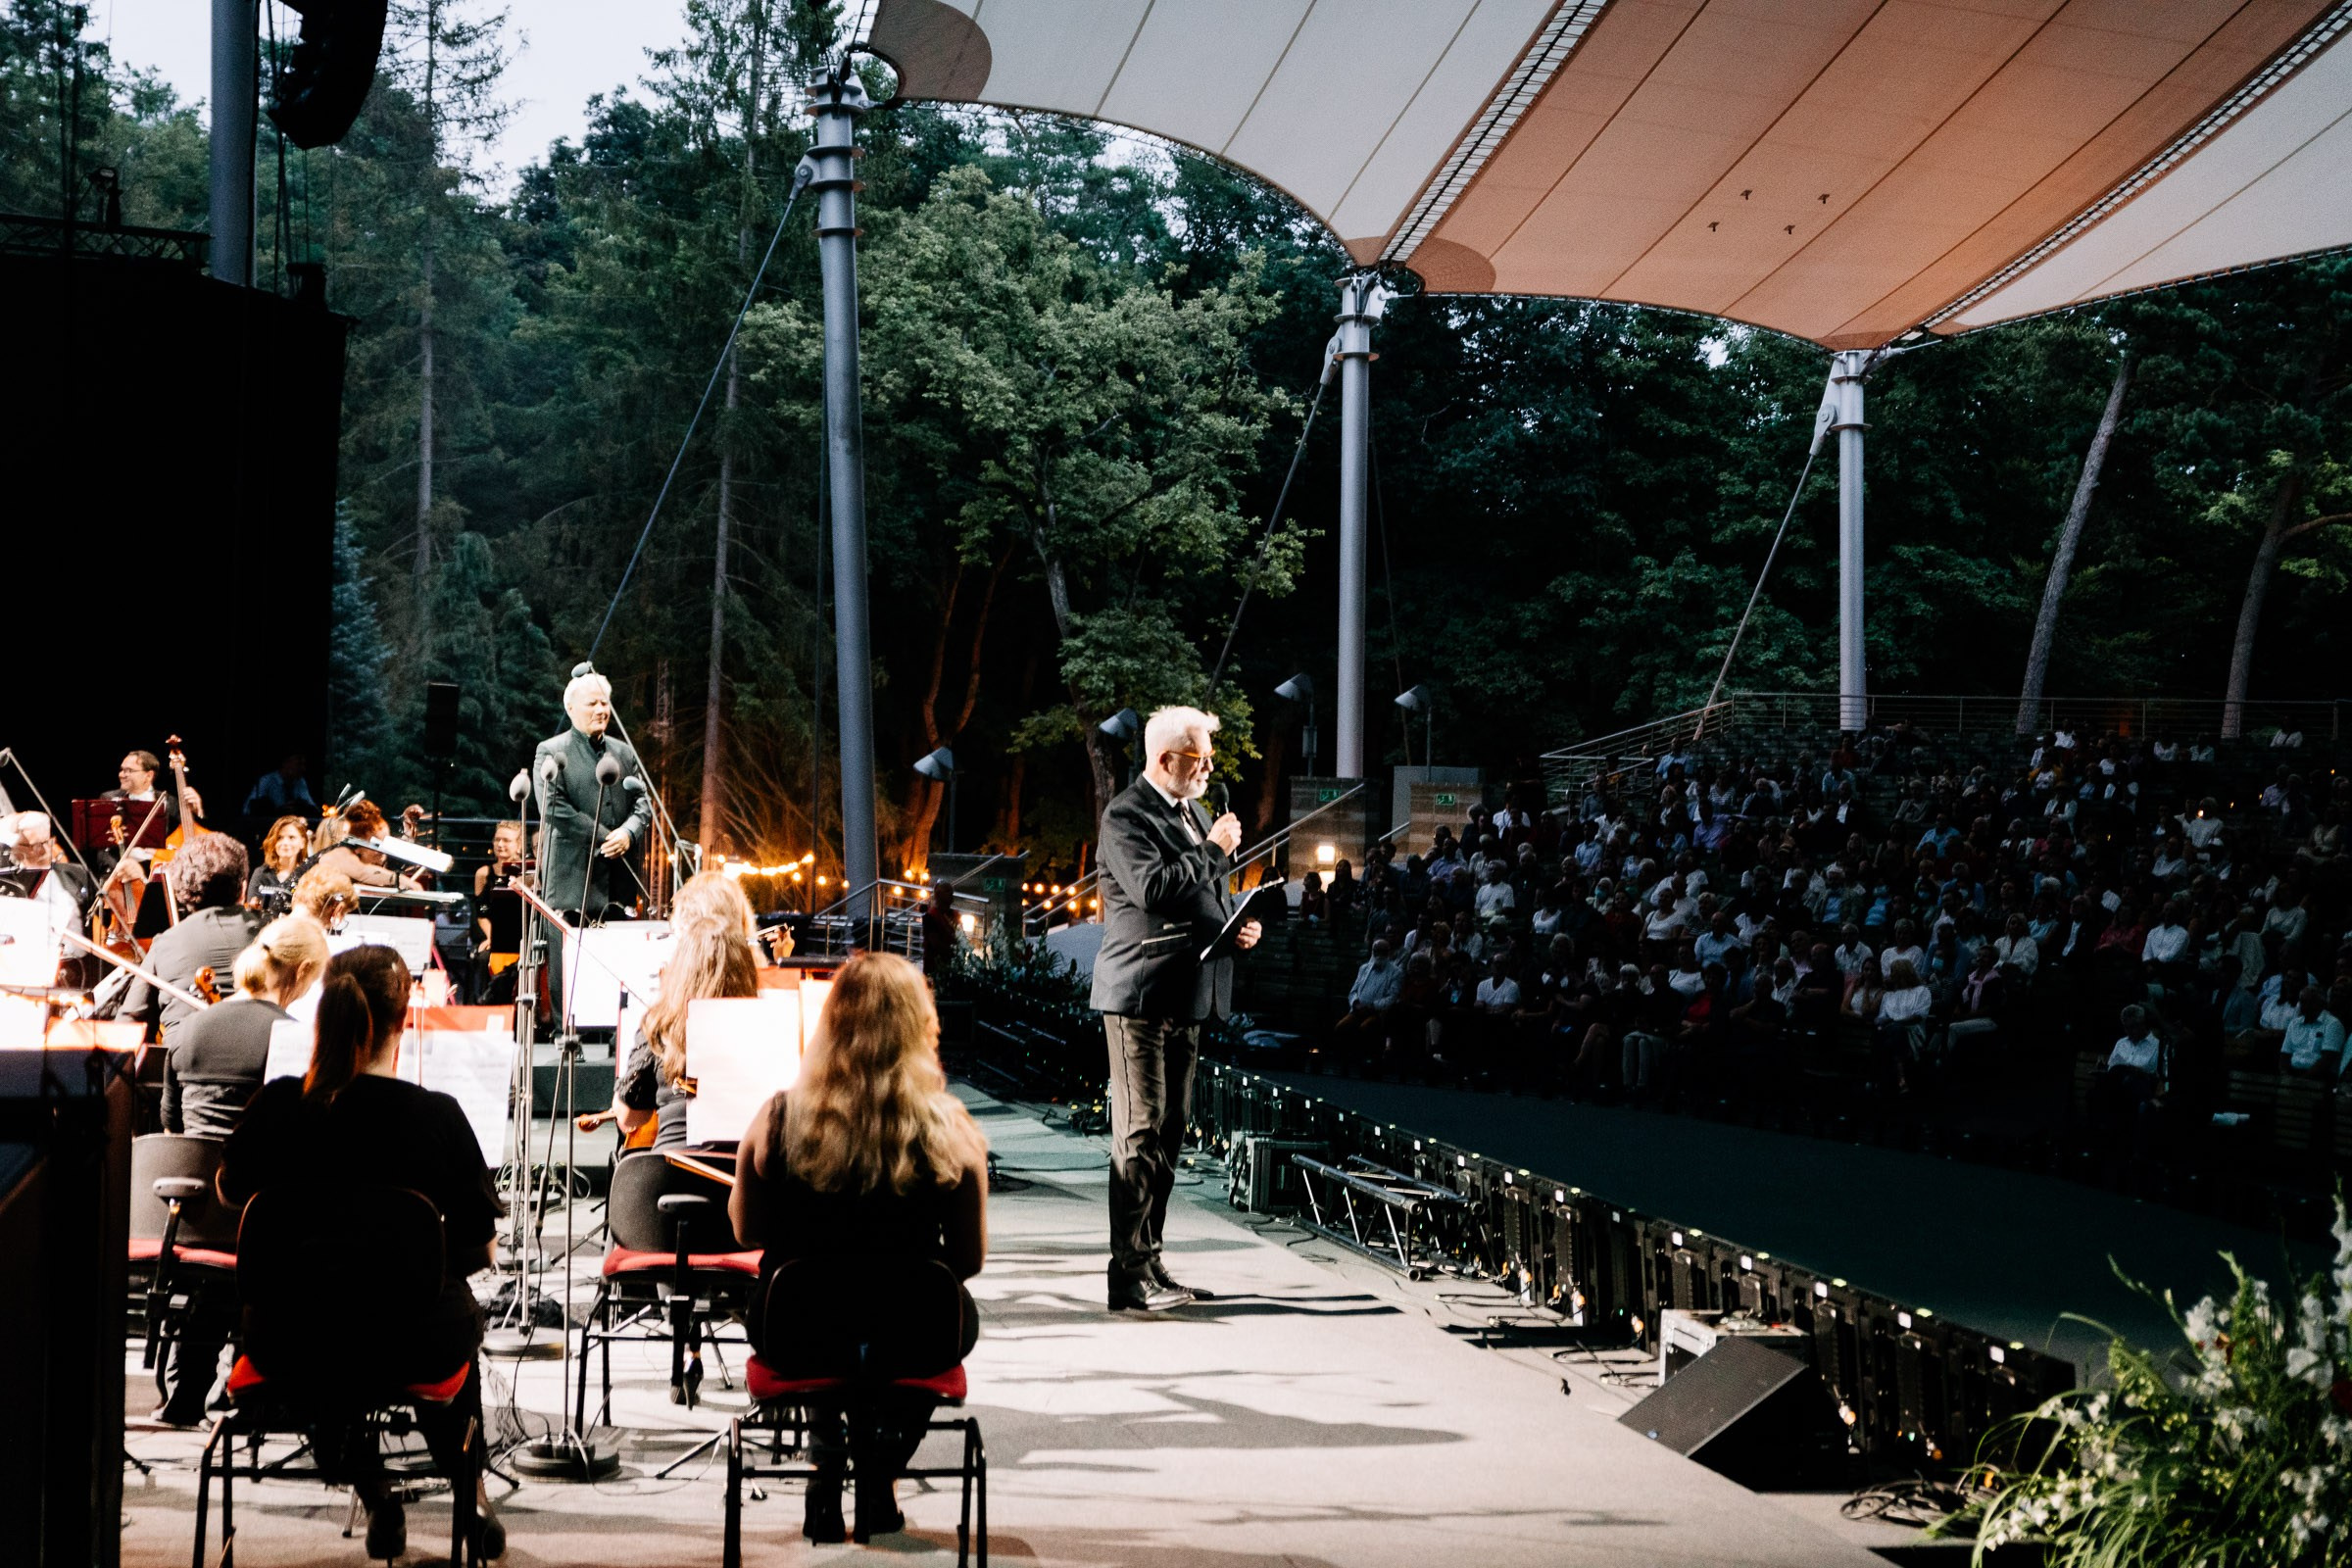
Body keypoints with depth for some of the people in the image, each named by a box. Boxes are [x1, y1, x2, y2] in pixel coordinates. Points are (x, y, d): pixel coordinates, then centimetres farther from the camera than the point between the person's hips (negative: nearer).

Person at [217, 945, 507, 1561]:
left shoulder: (276, 1106, -13)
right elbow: (480, 1242, -9)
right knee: (458, 1310, 35)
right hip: (408, 1344, -1)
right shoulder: (435, 1116, -19)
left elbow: (231, 1189, 8)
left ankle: (374, 1498, 37)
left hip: (285, 1341, 2)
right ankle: (470, 1494, 42)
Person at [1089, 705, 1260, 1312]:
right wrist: (1214, 850, -15)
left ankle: (1149, 1261, 19)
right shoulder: (1126, 815, -10)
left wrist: (1237, 930, 10)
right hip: (1142, 994, -9)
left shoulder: (1194, 814, 19)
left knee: (1169, 1131, 12)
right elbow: (1153, 887, -25)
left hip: (1186, 996, 9)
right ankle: (1129, 1276, -7)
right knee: (1140, 1133, -9)